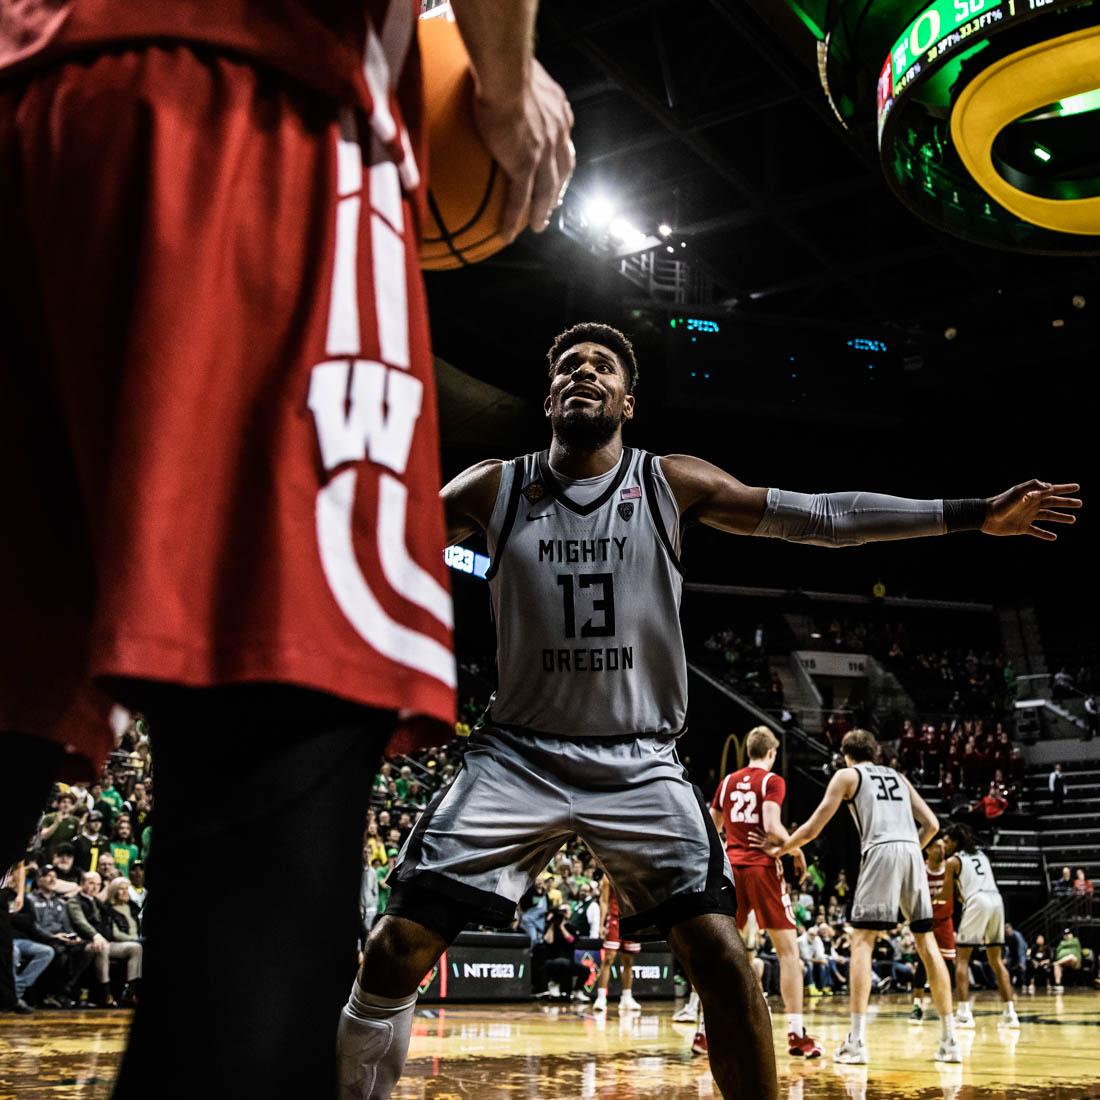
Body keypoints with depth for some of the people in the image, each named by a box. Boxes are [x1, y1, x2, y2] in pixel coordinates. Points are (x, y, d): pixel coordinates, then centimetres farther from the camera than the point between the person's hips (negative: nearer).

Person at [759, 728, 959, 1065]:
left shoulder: (847, 775, 13)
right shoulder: (898, 776, 28)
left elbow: (813, 828, 8)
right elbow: (932, 824, 22)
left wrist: (779, 849, 20)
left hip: (881, 852, -5)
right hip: (912, 852, 5)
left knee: (862, 941, -3)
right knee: (927, 942, 10)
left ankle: (856, 1040, -12)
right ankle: (949, 1040, 11)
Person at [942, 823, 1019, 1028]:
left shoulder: (952, 861, 7)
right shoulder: (981, 855, 25)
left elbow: (948, 895, 8)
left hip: (977, 902, -6)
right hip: (996, 900, 6)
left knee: (962, 957, 2)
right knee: (996, 959, 15)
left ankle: (964, 1013, -8)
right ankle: (1010, 1013, 11)